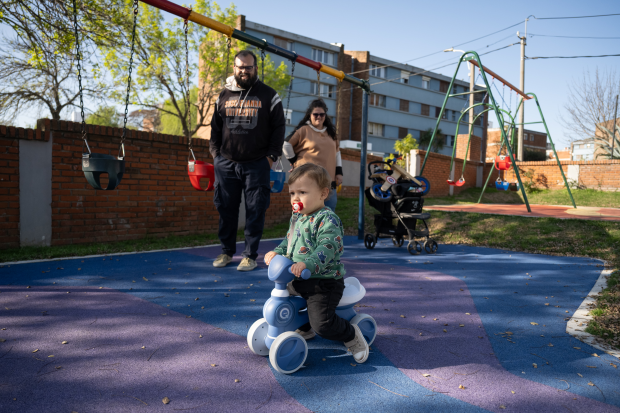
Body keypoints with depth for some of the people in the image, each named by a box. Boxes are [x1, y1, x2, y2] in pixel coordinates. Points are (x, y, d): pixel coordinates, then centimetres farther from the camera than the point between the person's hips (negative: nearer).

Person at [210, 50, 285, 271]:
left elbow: (279, 127, 4)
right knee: (226, 209, 7)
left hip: (257, 164, -3)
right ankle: (227, 251, 21)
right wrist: (215, 152, 8)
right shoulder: (224, 96, 13)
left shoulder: (269, 96, 4)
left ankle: (250, 255, 9)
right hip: (226, 163, 3)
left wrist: (271, 156, -4)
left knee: (255, 211, -1)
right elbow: (215, 127, 19)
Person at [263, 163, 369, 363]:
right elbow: (288, 240, 22)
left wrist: (307, 263, -44)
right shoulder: (296, 217, 10)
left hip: (324, 281, -9)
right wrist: (276, 252, 3)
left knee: (322, 323, -18)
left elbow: (327, 248, -31)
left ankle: (351, 335, 14)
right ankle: (305, 328, 41)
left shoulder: (327, 219, -18)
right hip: (298, 279, 9)